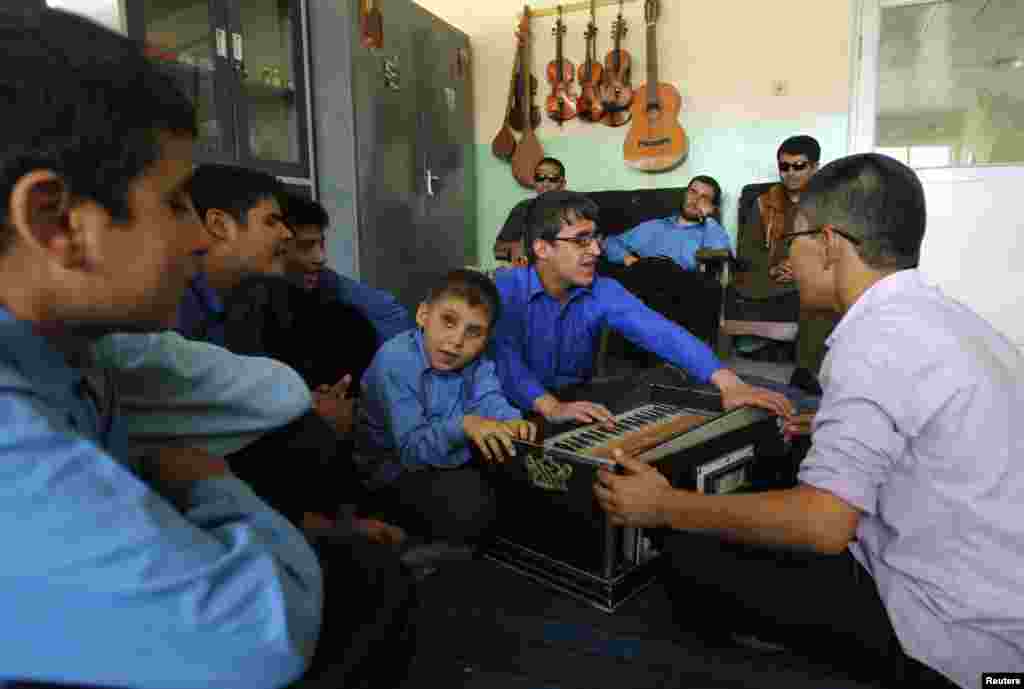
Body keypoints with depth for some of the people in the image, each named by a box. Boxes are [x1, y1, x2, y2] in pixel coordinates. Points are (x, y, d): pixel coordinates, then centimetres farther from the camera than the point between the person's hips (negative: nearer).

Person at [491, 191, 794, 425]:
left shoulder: (604, 292, -4)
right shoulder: (504, 290, -13)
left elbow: (661, 333, -18)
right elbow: (504, 357, -29)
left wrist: (728, 382, -30)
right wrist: (552, 407, -44)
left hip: (578, 417, 3)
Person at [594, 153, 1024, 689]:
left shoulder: (876, 339, -24)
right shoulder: (944, 314, 6)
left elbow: (821, 525, -27)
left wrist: (666, 506, -17)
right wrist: (835, 427, 34)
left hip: (956, 633, -9)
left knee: (695, 556, -7)